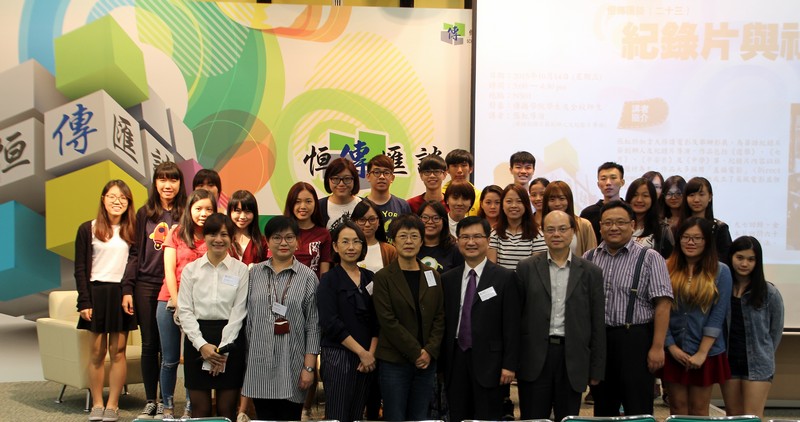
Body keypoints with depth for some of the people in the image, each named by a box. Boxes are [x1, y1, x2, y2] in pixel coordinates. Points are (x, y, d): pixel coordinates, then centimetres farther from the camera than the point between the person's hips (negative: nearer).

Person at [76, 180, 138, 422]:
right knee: (97, 352, 2)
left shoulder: (131, 230, 8)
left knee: (118, 351, 0)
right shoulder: (88, 230, 3)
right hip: (97, 293, -1)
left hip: (122, 294, 1)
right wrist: (84, 302, -7)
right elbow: (80, 269, 1)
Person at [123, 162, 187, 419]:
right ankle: (150, 401, 16)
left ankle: (165, 403, 12)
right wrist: (127, 289, 0)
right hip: (146, 286, 2)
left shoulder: (185, 215, 1)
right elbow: (135, 253, 7)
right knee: (149, 345, 7)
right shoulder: (144, 214, 6)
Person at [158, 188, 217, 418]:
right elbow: (169, 270, 1)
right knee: (170, 359, 5)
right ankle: (168, 406, 18)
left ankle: (191, 407, 14)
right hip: (170, 302, 0)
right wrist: (177, 303, -6)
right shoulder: (177, 234, 5)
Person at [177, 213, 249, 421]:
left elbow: (239, 311, -3)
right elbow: (185, 310, 1)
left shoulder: (241, 270, 2)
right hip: (197, 339, 1)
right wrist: (202, 345, -10)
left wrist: (223, 348, -10)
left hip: (230, 340, -1)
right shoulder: (191, 269, 6)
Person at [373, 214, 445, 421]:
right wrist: (416, 352, -12)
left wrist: (430, 351, -7)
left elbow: (440, 317, 6)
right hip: (394, 361, -4)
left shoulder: (433, 276, 9)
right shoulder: (383, 277, -3)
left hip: (427, 360, 4)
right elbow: (388, 321, -10)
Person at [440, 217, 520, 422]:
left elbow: (511, 325, -5)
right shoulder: (447, 279, 9)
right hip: (456, 359, 4)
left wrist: (509, 365, -10)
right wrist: (441, 362, 6)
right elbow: (444, 322, 10)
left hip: (488, 361, -3)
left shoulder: (505, 278, -2)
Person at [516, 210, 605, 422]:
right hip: (535, 358, 0)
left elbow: (598, 324, 5)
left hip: (573, 358, 1)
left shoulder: (591, 272, 5)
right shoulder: (527, 268, 4)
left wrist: (596, 370, 3)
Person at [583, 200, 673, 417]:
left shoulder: (649, 258, -3)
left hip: (635, 340, -4)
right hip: (597, 339, 4)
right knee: (603, 408, 14)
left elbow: (662, 304, -9)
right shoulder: (588, 258, 10)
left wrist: (657, 347, -15)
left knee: (638, 410, 0)